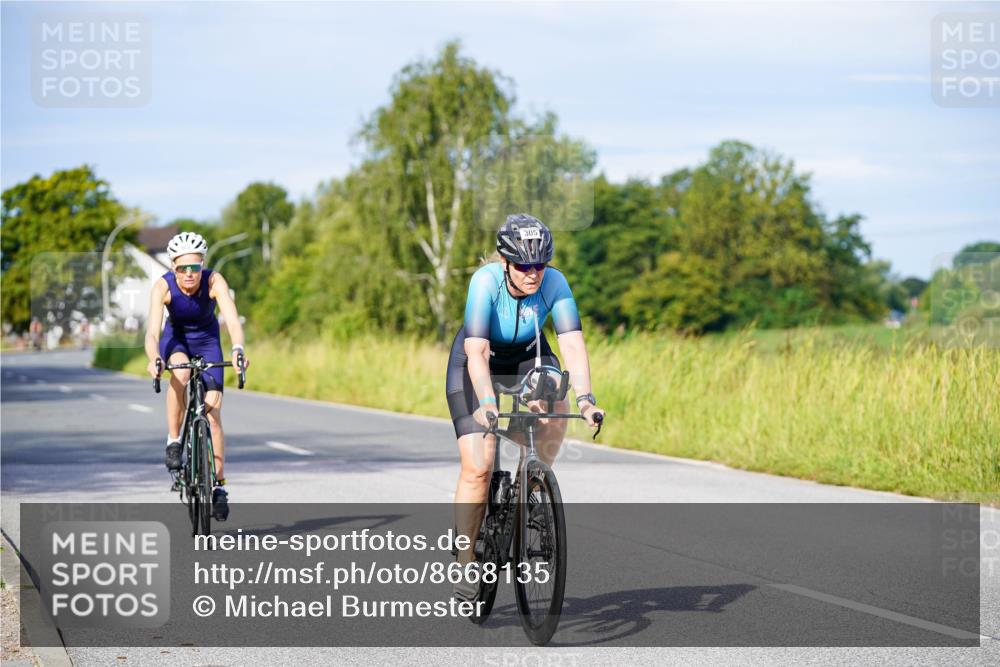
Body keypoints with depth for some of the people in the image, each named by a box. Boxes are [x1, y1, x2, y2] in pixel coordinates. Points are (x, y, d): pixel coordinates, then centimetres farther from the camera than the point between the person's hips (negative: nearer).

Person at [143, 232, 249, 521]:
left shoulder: (214, 281, -29)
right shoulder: (163, 286, -28)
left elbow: (233, 320, -39)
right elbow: (153, 329, -37)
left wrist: (238, 350, -59)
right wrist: (153, 359, -57)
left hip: (207, 340, 0)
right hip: (176, 338, 0)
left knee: (213, 414, -7)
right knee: (180, 372, -36)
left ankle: (219, 484, 4)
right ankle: (173, 441, -18)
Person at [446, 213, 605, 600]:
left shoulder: (554, 282, -25)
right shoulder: (486, 281, -32)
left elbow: (572, 343, -32)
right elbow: (477, 351, -40)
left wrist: (584, 398, -45)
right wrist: (487, 403, -54)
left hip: (527, 357, 3)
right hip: (474, 363, -3)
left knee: (555, 411, -30)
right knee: (477, 468, -14)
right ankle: (465, 563, -1)